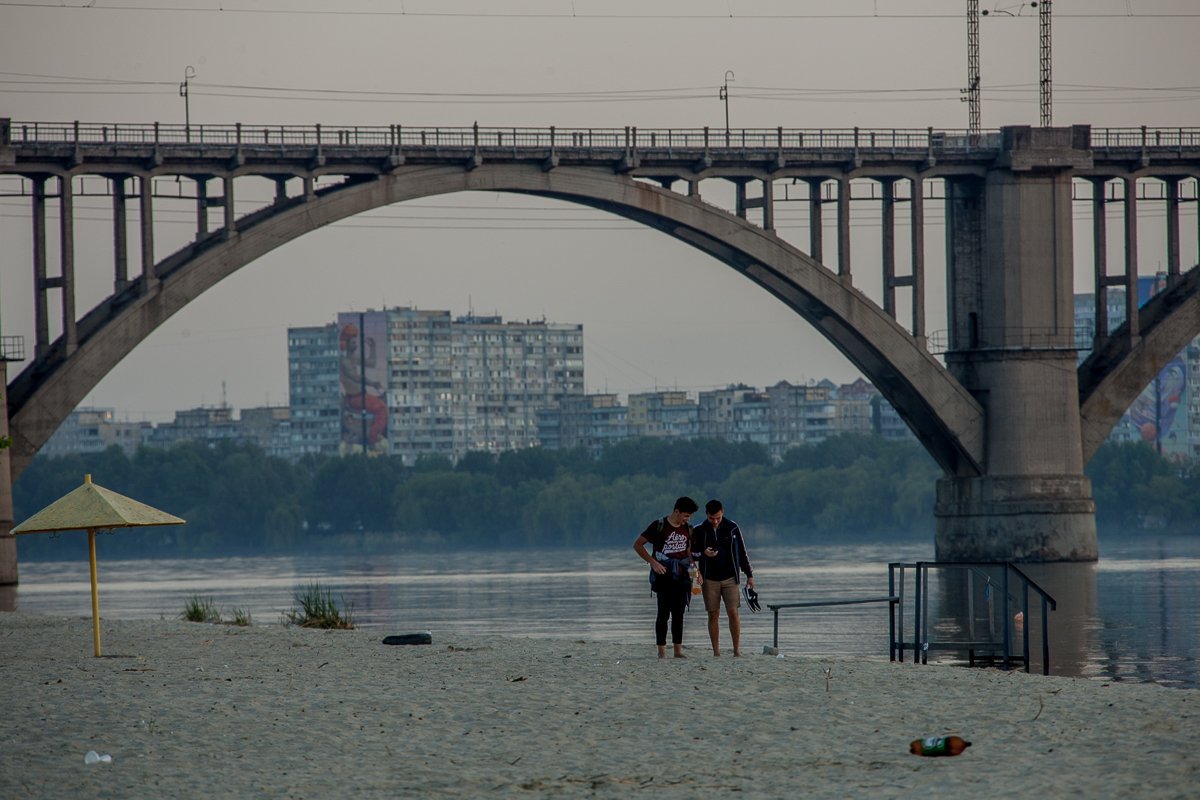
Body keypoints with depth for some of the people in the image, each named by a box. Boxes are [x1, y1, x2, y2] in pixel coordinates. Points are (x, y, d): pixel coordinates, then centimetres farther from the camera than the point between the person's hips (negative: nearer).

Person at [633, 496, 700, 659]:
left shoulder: (687, 529, 10)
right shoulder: (659, 526, -7)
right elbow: (637, 544, -4)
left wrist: (693, 565, 5)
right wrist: (652, 562, -14)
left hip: (681, 577, 5)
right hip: (663, 576, -5)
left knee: (679, 613, 5)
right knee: (664, 612, -5)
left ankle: (678, 650, 8)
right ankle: (661, 650, -2)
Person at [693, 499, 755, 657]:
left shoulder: (732, 528, 1)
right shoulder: (699, 531, 0)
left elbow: (742, 552, 7)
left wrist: (749, 574, 6)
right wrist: (703, 554, -17)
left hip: (730, 578, -1)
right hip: (709, 579, 1)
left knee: (733, 613, -7)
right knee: (713, 615, 1)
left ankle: (737, 650, -2)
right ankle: (716, 652, 4)